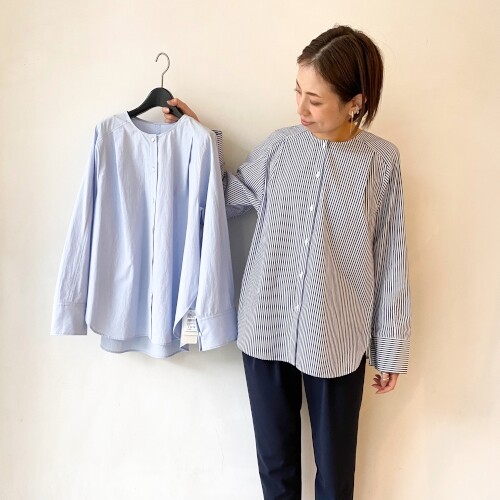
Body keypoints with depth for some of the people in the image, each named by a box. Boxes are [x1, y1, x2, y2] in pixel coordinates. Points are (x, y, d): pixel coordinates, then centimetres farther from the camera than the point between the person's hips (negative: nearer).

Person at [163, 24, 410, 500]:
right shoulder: (279, 146, -2)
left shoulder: (381, 161, -7)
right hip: (265, 329, 2)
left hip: (337, 340, -1)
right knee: (274, 456, 18)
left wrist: (391, 348, 1)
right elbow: (227, 198, 13)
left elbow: (390, 262, -3)